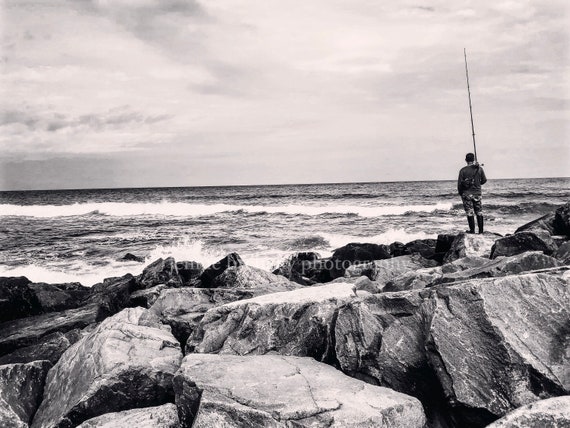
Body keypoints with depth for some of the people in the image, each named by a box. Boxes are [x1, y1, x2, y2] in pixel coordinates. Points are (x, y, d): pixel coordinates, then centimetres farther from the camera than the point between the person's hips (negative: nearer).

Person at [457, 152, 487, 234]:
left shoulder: (463, 170, -7)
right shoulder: (479, 169, -1)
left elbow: (459, 183, -6)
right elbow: (484, 180, 7)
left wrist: (460, 193, 7)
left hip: (466, 194, -2)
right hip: (477, 193, 2)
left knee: (470, 212, 1)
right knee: (479, 212, 9)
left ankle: (472, 230, 1)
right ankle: (481, 230, 11)